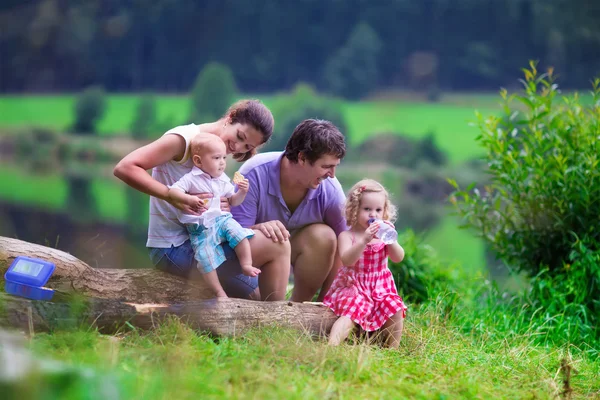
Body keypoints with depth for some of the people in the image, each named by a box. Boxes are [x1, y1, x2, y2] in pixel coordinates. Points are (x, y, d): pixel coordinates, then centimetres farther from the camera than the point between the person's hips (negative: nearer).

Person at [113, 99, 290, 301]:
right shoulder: (185, 138, -13)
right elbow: (124, 167, -22)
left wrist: (223, 207, -13)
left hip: (195, 242, 9)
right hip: (174, 247, -9)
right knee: (278, 246, -11)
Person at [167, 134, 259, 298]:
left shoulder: (223, 180, 13)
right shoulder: (191, 179, -5)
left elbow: (233, 201, 21)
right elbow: (172, 192, -16)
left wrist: (242, 192, 0)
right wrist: (188, 199, -33)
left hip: (222, 219, 4)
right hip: (200, 228, -4)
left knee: (239, 233, -26)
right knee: (206, 259, -18)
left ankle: (246, 265, -15)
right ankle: (219, 293, -11)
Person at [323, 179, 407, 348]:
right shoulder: (347, 236, -3)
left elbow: (398, 258, -1)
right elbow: (347, 260, -20)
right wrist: (364, 240, -32)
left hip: (381, 287, 4)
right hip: (354, 287, -4)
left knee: (395, 308, -20)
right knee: (350, 313, -29)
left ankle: (393, 348, -6)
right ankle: (331, 345, -46)